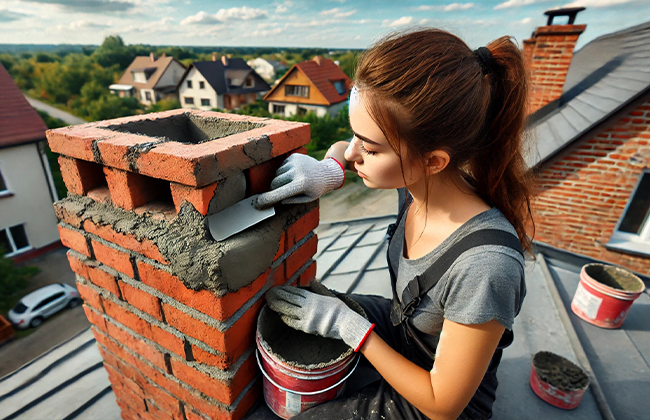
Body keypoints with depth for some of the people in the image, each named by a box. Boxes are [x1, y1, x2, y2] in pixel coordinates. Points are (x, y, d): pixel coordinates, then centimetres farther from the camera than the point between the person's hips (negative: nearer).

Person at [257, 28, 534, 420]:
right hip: (401, 326, 6)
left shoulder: (485, 266, -40)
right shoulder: (422, 181, -21)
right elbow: (343, 150, -1)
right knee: (282, 308, 14)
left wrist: (347, 324, -26)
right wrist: (330, 171, -24)